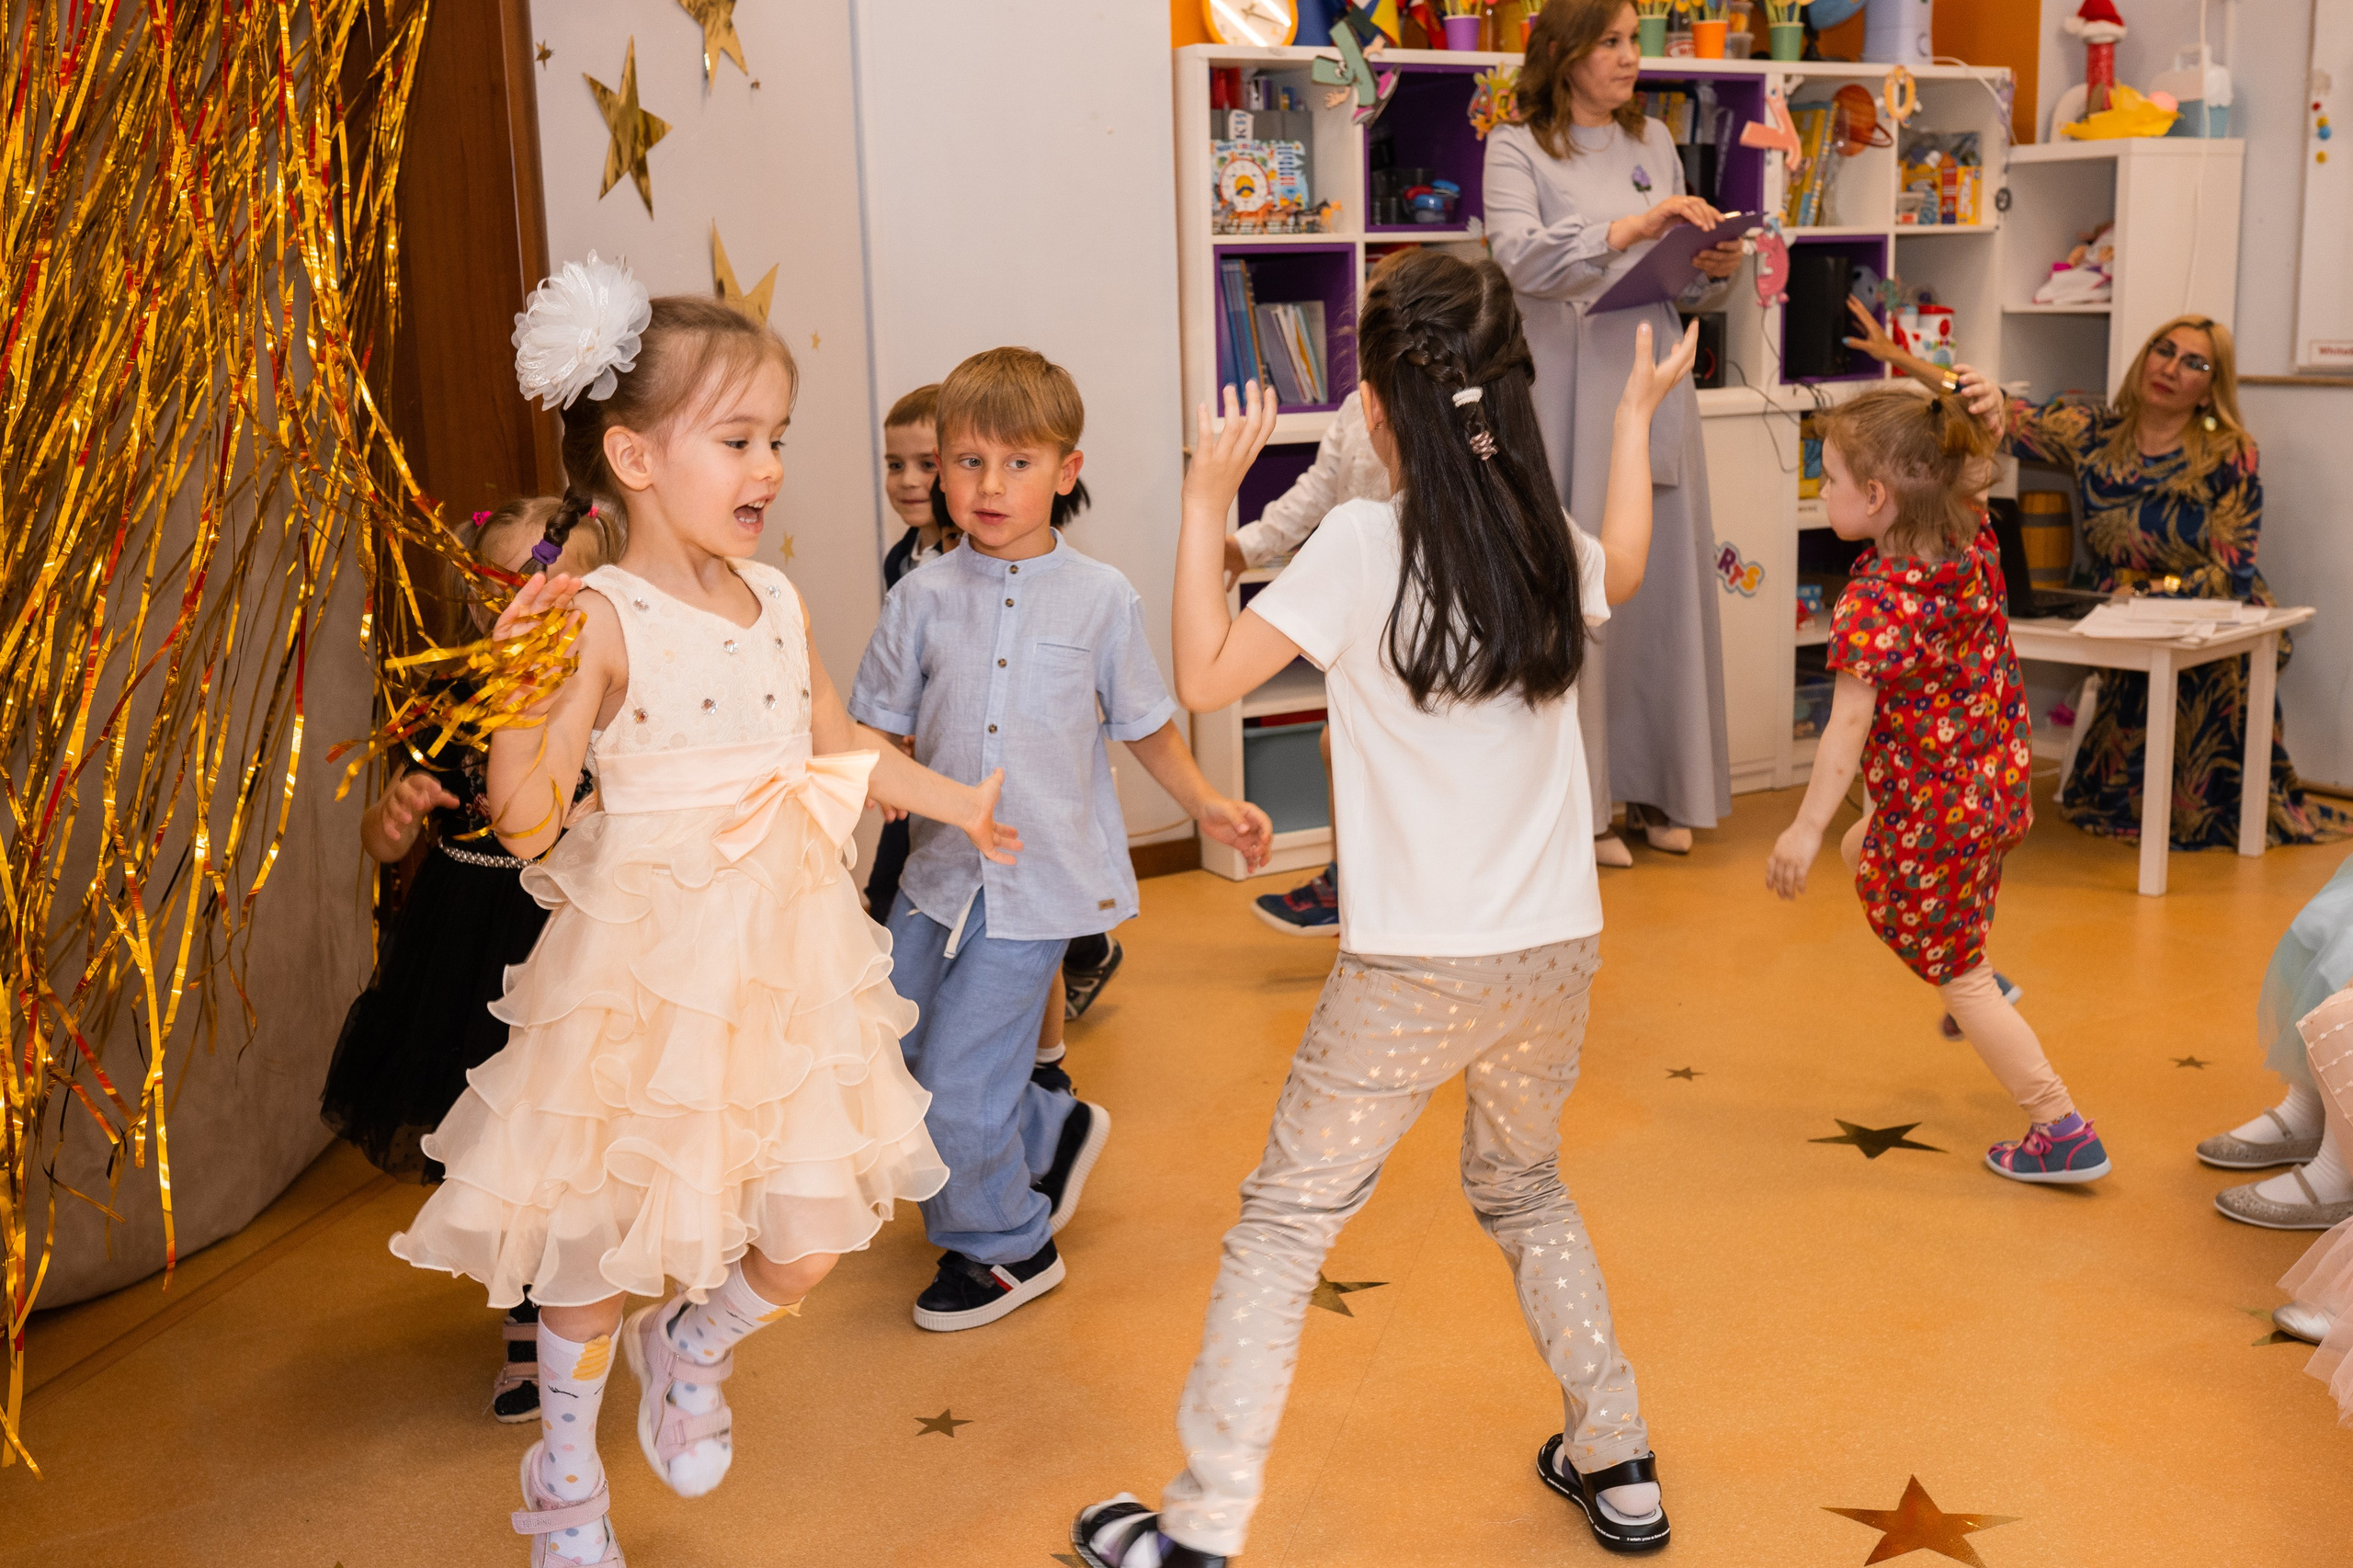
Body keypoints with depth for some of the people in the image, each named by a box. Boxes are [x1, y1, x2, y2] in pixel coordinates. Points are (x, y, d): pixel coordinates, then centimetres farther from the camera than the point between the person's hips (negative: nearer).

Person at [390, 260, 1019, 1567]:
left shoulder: (778, 601, 4)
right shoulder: (601, 619, -15)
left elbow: (838, 743, 21)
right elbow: (527, 821, -17)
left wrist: (957, 801, 28)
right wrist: (523, 691, -31)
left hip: (784, 953, 6)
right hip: (650, 960, -5)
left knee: (814, 1237, 7)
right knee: (602, 1230, 10)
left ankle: (691, 1348, 41)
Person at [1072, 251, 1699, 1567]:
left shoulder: (1367, 544, -14)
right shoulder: (1554, 545, 3)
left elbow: (1206, 677, -11)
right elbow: (1624, 572, 28)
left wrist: (1208, 506, -3)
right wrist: (1638, 417, 40)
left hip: (1414, 972, -5)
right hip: (1557, 957, 5)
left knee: (1284, 1224, 6)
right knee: (1525, 1190, 28)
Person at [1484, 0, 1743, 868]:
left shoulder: (1654, 142, 16)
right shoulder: (1517, 148, 0)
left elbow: (1681, 288, 19)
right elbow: (1520, 257, -18)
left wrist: (1714, 270, -3)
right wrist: (1627, 228, -27)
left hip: (1653, 389, 5)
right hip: (1568, 396, -5)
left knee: (1665, 585, 5)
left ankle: (1657, 787, 15)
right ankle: (1582, 801, 3)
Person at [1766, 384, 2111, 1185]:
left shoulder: (1873, 601, -28)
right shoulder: (1972, 539, -8)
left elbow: (1848, 727, -29)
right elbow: (1971, 462, 13)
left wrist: (1806, 828, -25)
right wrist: (1980, 411, -4)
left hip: (1935, 809, -8)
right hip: (1999, 778, 8)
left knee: (1957, 975, 8)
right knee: (1863, 856, 33)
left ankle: (2063, 1132, 13)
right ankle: (1983, 989, 42)